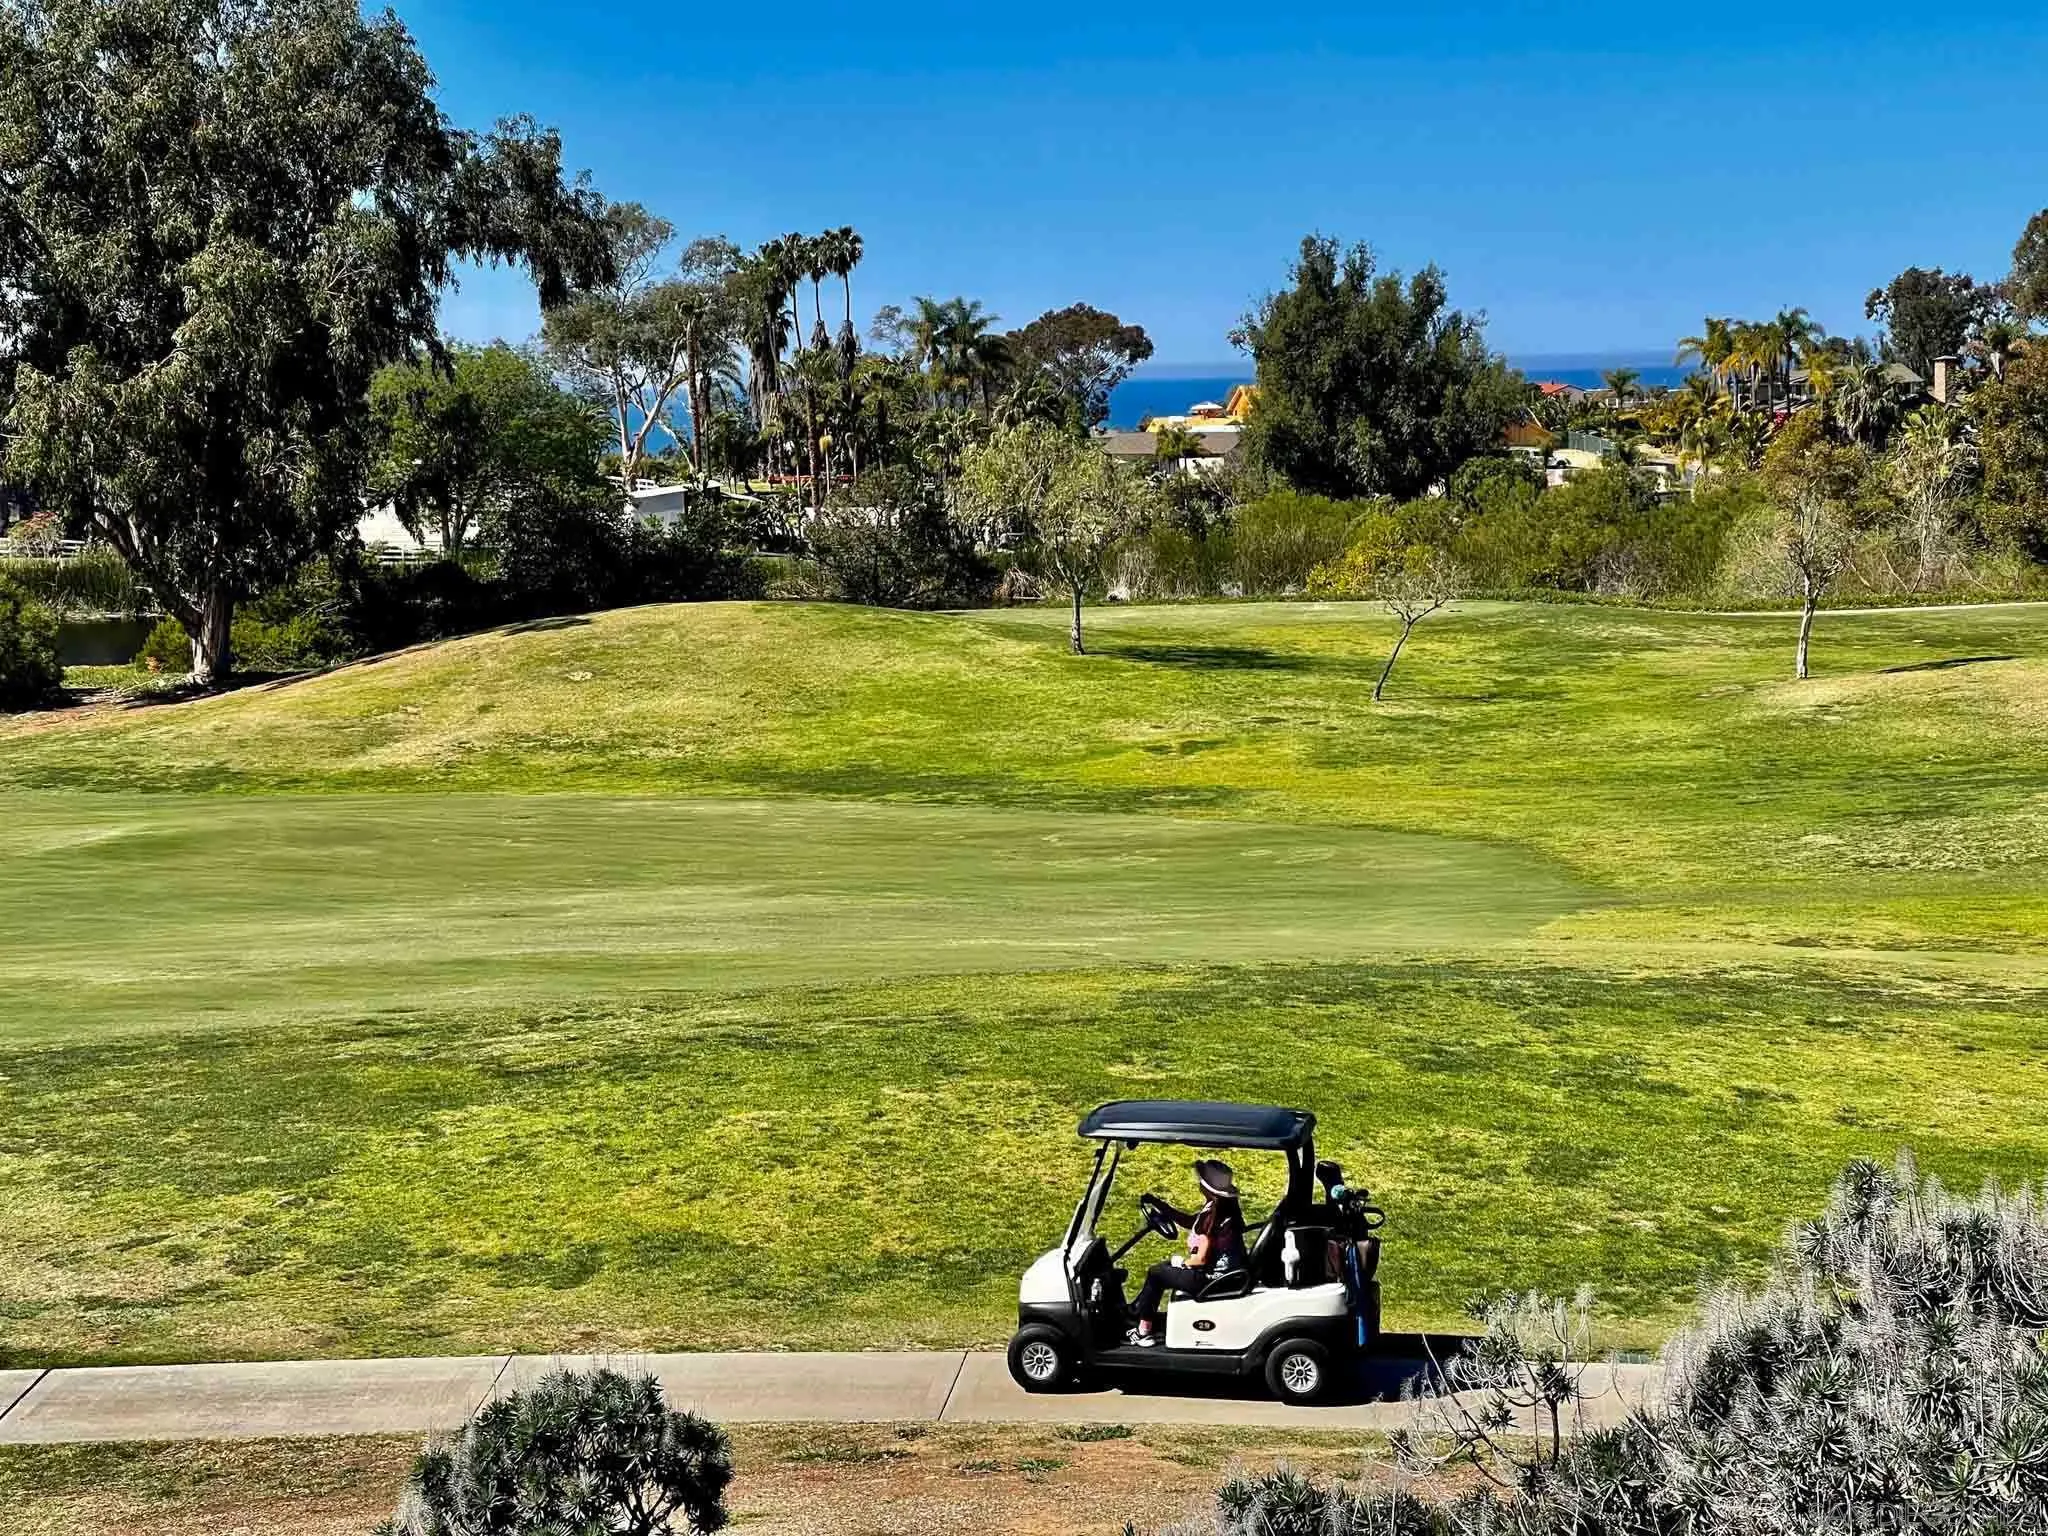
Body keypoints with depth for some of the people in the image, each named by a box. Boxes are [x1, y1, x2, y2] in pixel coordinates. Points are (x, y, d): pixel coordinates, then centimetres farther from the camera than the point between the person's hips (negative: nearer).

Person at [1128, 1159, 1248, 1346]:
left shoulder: (1212, 1214, -23)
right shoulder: (1226, 1208, 5)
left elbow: (1201, 1259, -22)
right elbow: (1191, 1222, 19)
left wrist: (1181, 1263, -3)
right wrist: (1163, 1207, 10)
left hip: (1212, 1279, -9)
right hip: (1227, 1275, 9)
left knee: (1155, 1273, 7)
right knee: (1167, 1266, 26)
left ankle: (1143, 1332, 15)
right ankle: (1136, 1312, 34)